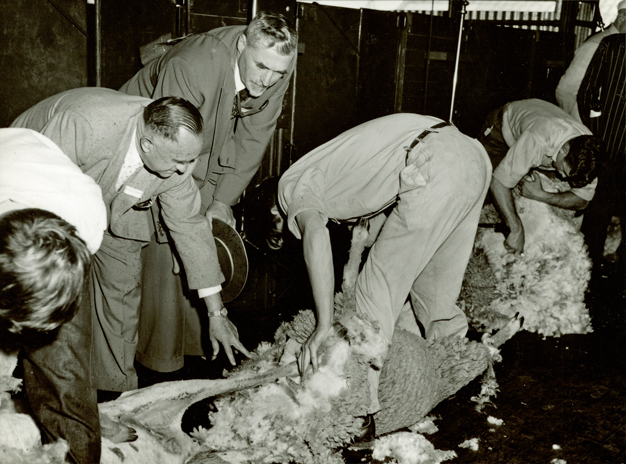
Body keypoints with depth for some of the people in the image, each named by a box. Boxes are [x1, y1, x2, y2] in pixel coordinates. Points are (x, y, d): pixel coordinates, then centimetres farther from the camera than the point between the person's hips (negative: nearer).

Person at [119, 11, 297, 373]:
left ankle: (200, 342, 17)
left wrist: (223, 199, -11)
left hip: (209, 156, 5)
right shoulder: (190, 68, -38)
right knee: (163, 248, -12)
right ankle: (157, 358, 3)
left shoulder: (280, 69, -20)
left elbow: (253, 138, -8)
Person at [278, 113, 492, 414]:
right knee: (436, 288, 24)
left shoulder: (292, 187, 5)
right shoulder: (322, 173, 31)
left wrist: (324, 325, -17)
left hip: (435, 171, -10)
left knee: (378, 289, 0)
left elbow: (315, 236, -17)